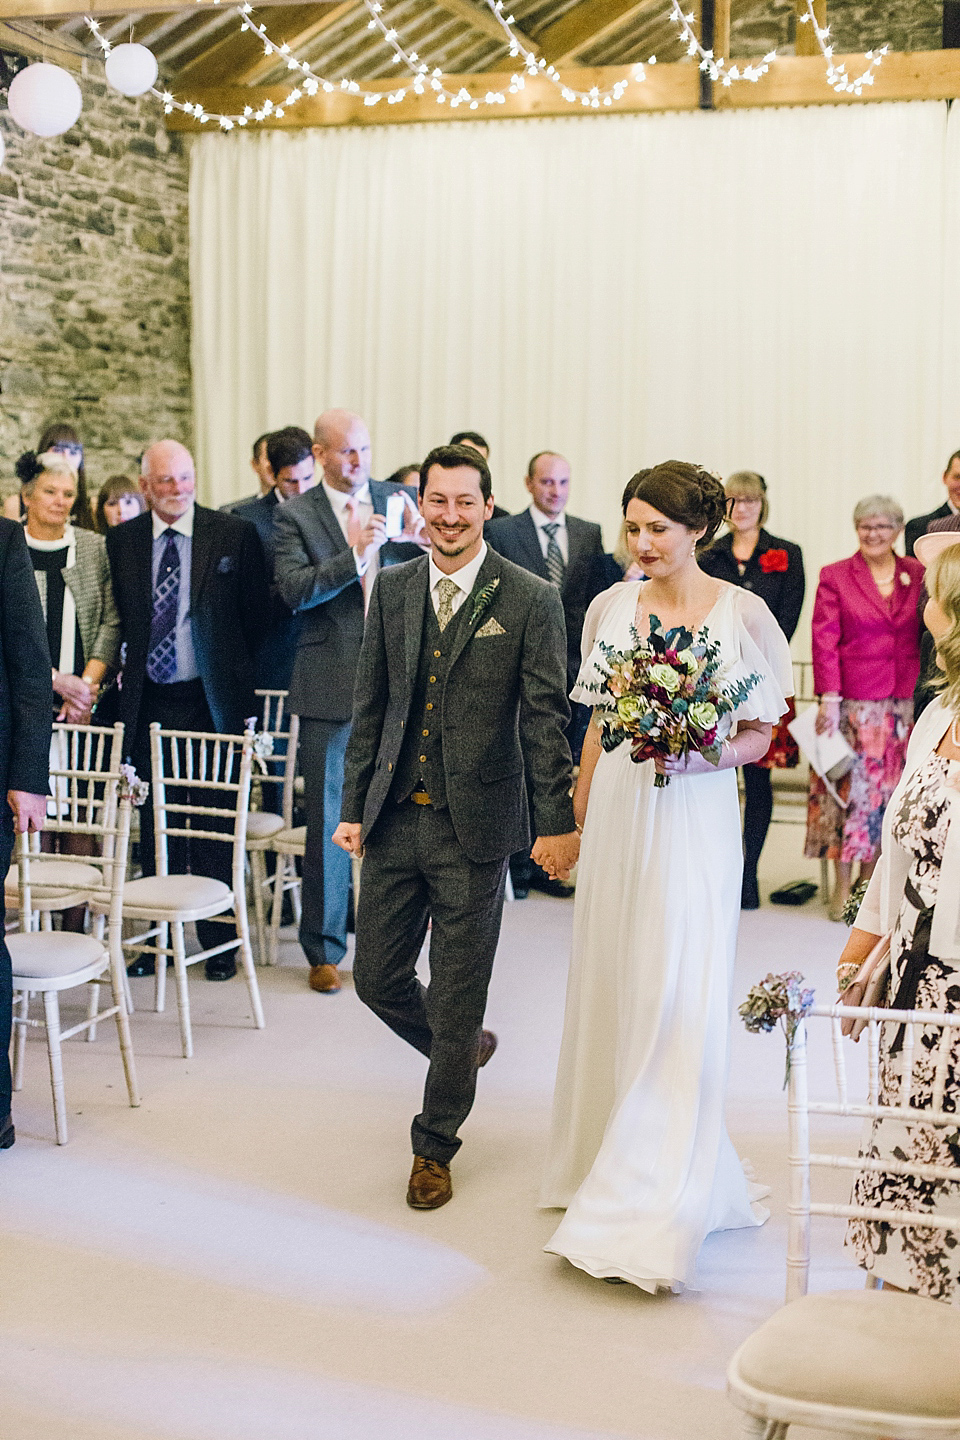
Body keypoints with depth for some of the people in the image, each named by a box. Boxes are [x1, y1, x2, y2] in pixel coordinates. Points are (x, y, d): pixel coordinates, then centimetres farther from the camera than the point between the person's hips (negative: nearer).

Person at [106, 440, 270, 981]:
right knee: (156, 828, 9)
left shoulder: (236, 535, -1)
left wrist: (239, 682, 1)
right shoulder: (121, 541, 6)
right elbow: (120, 620, 15)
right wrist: (127, 670, 5)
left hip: (211, 701, -2)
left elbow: (257, 615, 2)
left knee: (212, 829, 3)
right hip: (149, 703, 3)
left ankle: (217, 939, 14)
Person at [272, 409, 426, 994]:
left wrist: (422, 543, -16)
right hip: (331, 686, -2)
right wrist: (356, 553, -24)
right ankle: (325, 950, 17)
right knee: (328, 820, 5)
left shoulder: (398, 500, 7)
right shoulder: (295, 515, -1)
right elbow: (295, 590, -14)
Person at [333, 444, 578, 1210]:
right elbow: (371, 706, 11)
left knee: (457, 997, 5)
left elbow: (547, 718, -7)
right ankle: (463, 1049, 41)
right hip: (395, 819, 4)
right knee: (377, 978, 11)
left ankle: (435, 1146, 24)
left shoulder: (531, 599, -6)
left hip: (474, 825, -4)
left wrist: (558, 821, -10)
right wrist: (354, 805, 8)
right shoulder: (392, 588, 7)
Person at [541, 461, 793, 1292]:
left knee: (678, 1004, -4)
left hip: (693, 823, -4)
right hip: (617, 816, 4)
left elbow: (760, 735, -1)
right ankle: (605, 1161, 29)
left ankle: (656, 1210, 4)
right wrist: (577, 812, 14)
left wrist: (696, 755, -19)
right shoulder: (611, 608, 6)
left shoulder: (742, 614, -6)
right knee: (610, 995, 11)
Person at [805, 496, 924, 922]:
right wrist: (829, 698, -11)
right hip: (853, 703, -2)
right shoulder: (834, 577, 2)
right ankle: (842, 886, 7)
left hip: (904, 704, 3)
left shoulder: (918, 575, 9)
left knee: (886, 790, 5)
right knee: (849, 786, -2)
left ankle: (869, 880, 15)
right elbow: (824, 642, -3)